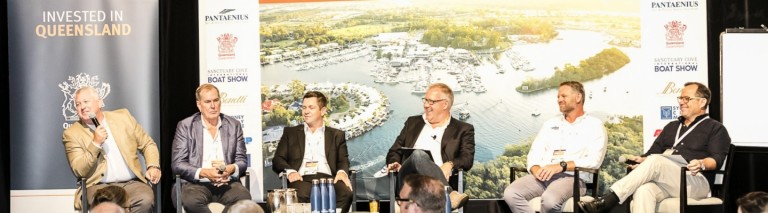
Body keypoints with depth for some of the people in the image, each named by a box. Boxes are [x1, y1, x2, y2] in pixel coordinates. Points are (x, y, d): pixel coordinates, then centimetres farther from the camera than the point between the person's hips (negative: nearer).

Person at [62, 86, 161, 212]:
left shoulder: (123, 117, 13)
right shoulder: (72, 134, 5)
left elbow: (148, 145, 18)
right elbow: (79, 171, -3)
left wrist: (153, 166, -1)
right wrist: (96, 143, -13)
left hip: (132, 183, 3)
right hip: (99, 187, -3)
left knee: (146, 200, -30)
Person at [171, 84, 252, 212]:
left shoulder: (234, 125, 14)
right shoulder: (185, 126, 7)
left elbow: (241, 161, 13)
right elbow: (177, 164, 0)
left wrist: (232, 169, -13)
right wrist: (204, 173, -17)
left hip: (227, 183, 2)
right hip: (196, 183, -2)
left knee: (244, 198, -32)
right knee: (192, 201, -37)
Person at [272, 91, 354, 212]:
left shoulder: (337, 135, 23)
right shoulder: (290, 133, 22)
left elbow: (343, 160, 13)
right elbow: (278, 160, 14)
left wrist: (342, 171, -12)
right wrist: (290, 171, -10)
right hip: (302, 179, -1)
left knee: (346, 194, -34)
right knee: (299, 195, -39)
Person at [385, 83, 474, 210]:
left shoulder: (463, 129, 18)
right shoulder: (413, 122, 29)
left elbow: (467, 159, 5)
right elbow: (395, 151, 28)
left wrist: (450, 164, -18)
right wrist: (394, 163, 3)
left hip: (436, 179, -2)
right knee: (418, 154, -35)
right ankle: (449, 195, -53)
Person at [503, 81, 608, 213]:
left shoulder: (594, 125, 9)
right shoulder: (550, 124, 26)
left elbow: (594, 160, -6)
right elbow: (535, 152, 16)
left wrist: (561, 166, -18)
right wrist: (536, 169, -9)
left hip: (571, 177, -5)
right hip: (542, 176, 5)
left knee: (549, 199, -40)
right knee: (510, 194, -26)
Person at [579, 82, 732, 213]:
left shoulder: (715, 129, 13)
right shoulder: (672, 127, 33)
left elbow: (717, 159, -3)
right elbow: (654, 151, 24)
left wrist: (702, 164, -25)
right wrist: (642, 160, 1)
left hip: (695, 182, -5)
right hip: (665, 183, 5)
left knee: (655, 161, -32)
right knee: (644, 191, -33)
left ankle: (608, 200, -42)